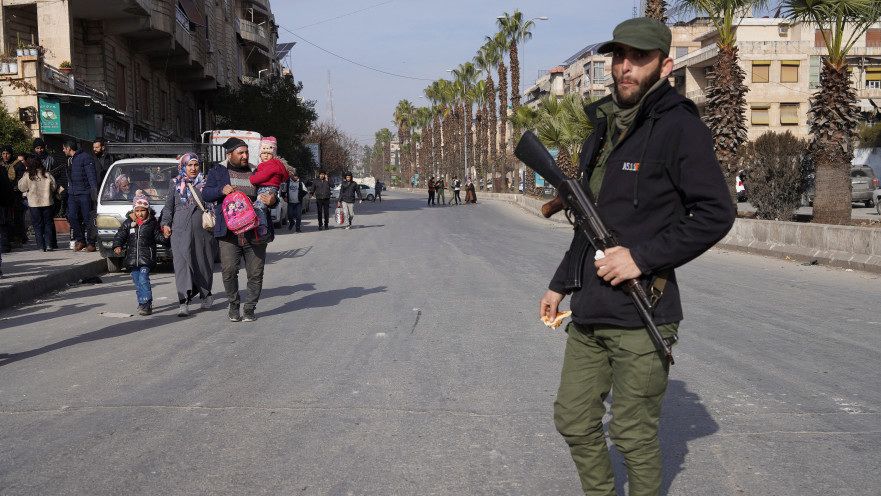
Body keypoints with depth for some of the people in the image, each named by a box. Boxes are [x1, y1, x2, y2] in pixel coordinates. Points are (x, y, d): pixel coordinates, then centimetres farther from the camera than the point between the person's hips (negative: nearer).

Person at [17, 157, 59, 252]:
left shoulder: (27, 176, -6)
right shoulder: (47, 175, -2)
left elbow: (22, 188, 3)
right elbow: (54, 187, 3)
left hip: (34, 203, -1)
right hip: (47, 202, 1)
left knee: (37, 225, 6)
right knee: (47, 223, 10)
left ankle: (41, 246, 2)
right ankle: (48, 244, 3)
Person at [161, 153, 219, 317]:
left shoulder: (206, 182, 10)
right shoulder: (175, 184, 13)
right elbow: (169, 205, 15)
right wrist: (166, 223, 6)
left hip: (202, 229, 0)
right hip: (180, 229, 0)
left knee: (203, 263, 8)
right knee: (182, 263, -10)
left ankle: (205, 293, 31)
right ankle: (183, 301, -16)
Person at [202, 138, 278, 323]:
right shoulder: (218, 171, 11)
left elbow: (270, 196, 15)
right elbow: (206, 194, 4)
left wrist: (272, 200, -9)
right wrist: (221, 190, -15)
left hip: (255, 232, 1)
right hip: (230, 232, -1)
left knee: (255, 273, 1)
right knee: (228, 270, -9)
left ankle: (250, 308, 16)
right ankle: (233, 305, 12)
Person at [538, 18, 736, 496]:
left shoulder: (679, 128, -9)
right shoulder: (601, 133, 15)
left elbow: (716, 214, -14)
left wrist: (642, 257, -19)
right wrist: (561, 284, 22)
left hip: (640, 317, -7)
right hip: (588, 313, 8)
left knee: (634, 436, 3)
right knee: (574, 420, 14)